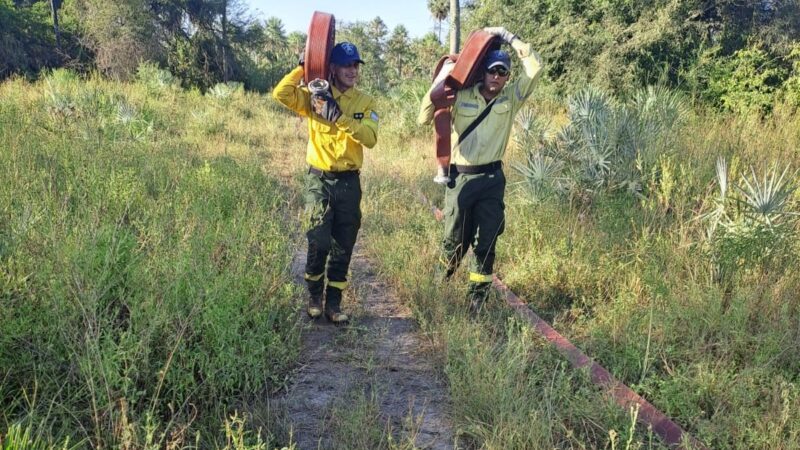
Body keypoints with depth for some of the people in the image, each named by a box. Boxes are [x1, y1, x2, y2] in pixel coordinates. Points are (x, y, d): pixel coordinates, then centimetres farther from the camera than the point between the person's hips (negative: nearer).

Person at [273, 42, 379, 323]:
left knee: (343, 247, 8)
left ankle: (333, 302, 21)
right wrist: (304, 67, -13)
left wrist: (340, 117, -22)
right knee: (319, 242, -8)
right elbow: (281, 94, -15)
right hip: (319, 180, -2)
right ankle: (314, 297, 15)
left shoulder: (365, 102, 4)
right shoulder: (315, 96, 1)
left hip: (349, 182, 2)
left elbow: (371, 138, -13)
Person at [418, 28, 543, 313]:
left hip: (492, 179, 2)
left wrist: (507, 37, -2)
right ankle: (442, 275, 40)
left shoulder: (511, 99, 4)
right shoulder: (461, 97, -2)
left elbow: (535, 67, -1)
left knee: (486, 242, 6)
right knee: (456, 238, 9)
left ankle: (478, 295, 19)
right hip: (460, 177, -2)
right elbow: (424, 119, -4)